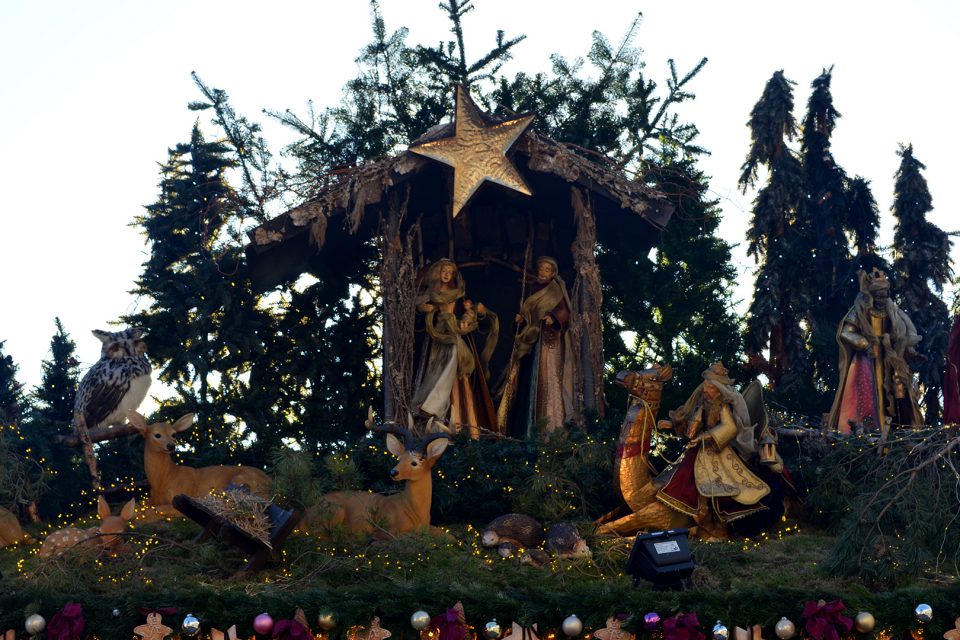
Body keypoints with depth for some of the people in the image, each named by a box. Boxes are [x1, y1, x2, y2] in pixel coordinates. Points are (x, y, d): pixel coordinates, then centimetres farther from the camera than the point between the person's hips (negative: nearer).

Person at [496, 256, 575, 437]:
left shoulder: (555, 290, 0)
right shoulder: (534, 289, 19)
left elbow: (564, 312, -12)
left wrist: (553, 318, -31)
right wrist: (521, 319, 4)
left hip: (548, 342, -7)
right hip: (531, 341, 7)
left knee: (545, 379, -13)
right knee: (527, 380, 3)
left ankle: (547, 426, -14)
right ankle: (525, 427, 5)